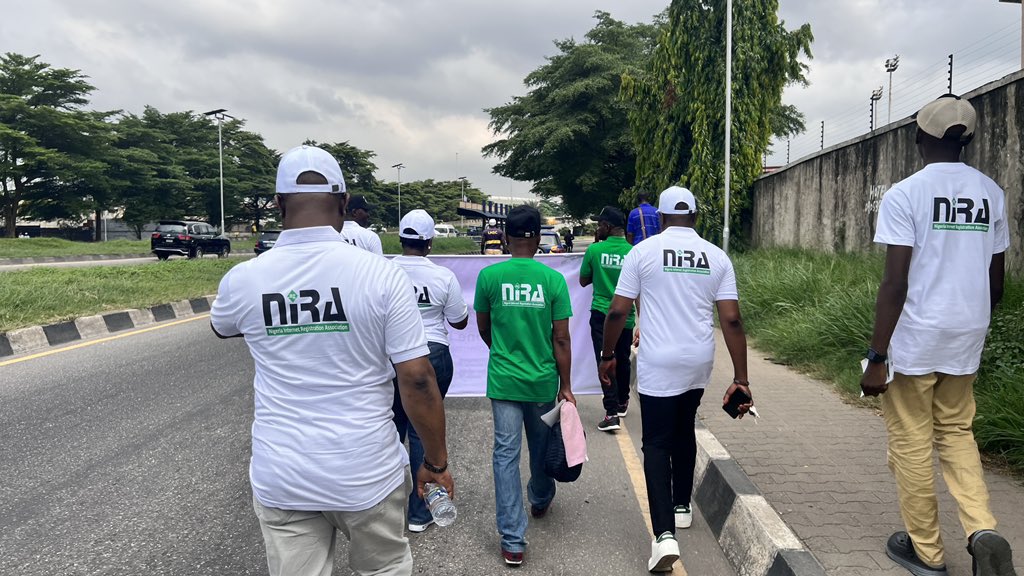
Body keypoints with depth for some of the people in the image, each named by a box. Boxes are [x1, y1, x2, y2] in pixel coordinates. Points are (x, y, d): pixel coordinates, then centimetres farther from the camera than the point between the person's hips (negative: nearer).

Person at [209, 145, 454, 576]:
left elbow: (222, 328, 19)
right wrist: (437, 462, -1)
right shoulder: (382, 275, -13)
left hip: (280, 480, 2)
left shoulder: (242, 279, -6)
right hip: (368, 475, -1)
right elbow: (417, 381, -13)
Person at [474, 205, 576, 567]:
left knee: (506, 453, 4)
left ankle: (512, 541, 4)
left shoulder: (489, 276, -7)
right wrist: (565, 385, 4)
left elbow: (483, 328, 6)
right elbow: (561, 339, -7)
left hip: (503, 380, -1)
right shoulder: (553, 280, -9)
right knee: (541, 447, 22)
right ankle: (540, 501, 49)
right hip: (543, 381, 1)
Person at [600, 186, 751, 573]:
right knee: (684, 432, 23)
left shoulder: (643, 252, -5)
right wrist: (740, 378, 1)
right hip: (698, 365, 4)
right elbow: (731, 320, -2)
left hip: (658, 365, -4)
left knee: (657, 444, 1)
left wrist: (607, 356, 8)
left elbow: (617, 312, -6)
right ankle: (682, 506, 36)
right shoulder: (717, 257, 3)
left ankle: (664, 533, -10)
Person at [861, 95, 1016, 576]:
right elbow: (996, 283, 12)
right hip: (967, 338, 6)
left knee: (911, 444, 7)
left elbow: (895, 285, -17)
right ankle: (982, 531, 5)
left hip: (914, 338, -5)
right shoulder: (992, 194, 7)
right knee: (956, 434, 21)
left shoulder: (904, 194, -11)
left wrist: (876, 358, -13)